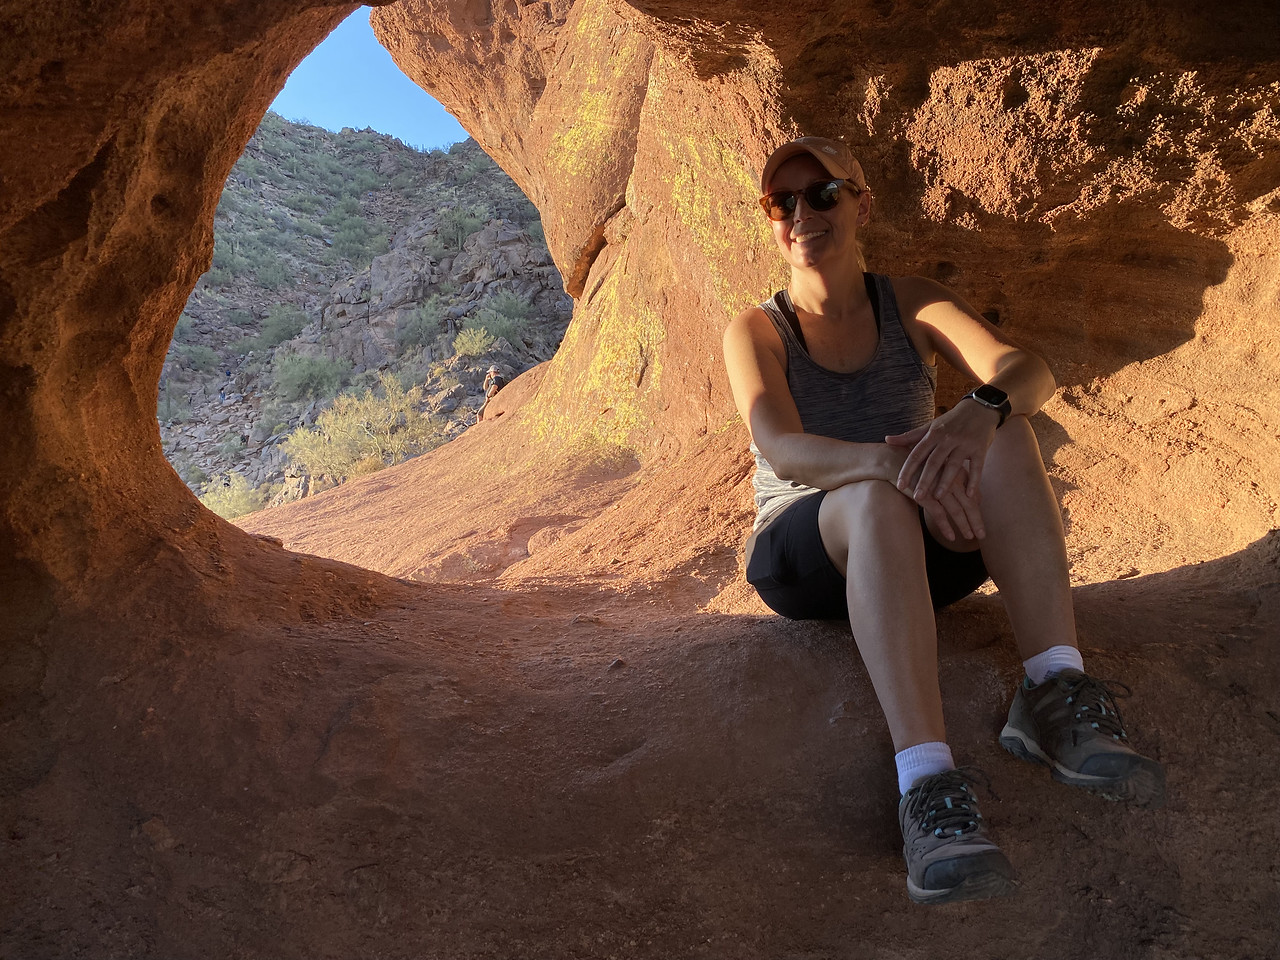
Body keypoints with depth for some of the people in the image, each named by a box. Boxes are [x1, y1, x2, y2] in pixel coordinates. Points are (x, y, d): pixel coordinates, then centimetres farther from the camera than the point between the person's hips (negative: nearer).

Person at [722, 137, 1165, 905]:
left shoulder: (912, 305, 4)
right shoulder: (756, 332, -2)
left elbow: (1029, 371, -15)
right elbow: (782, 450, -22)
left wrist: (983, 409, -40)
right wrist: (888, 460, -43)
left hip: (916, 553, 3)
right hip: (803, 554, -2)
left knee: (1004, 430, -26)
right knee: (876, 498, -38)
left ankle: (1054, 695, -35)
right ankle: (926, 784, -50)